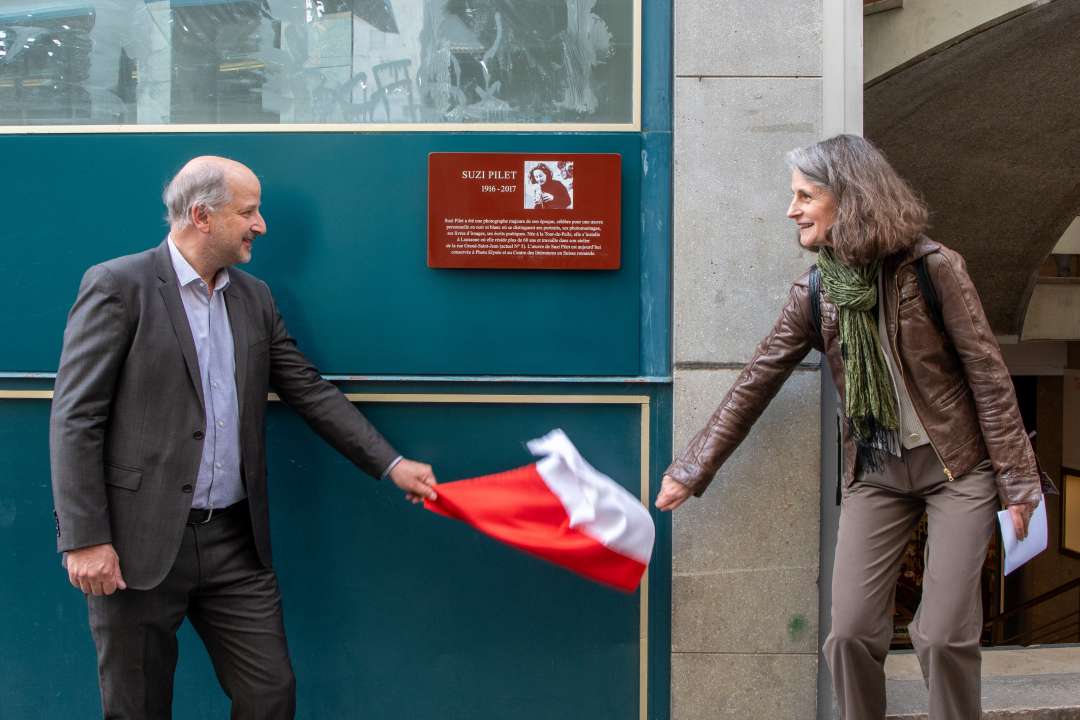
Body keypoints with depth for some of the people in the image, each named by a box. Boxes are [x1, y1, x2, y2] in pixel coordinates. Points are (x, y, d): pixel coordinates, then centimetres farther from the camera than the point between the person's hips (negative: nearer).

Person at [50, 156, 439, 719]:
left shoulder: (254, 297, 11)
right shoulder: (117, 286, -8)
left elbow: (310, 392, 12)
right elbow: (75, 418, -11)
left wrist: (391, 465, 4)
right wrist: (84, 540, -16)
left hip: (236, 543, 5)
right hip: (139, 544, -5)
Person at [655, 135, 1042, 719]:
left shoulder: (932, 268, -13)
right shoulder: (813, 293, -2)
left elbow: (987, 374, -9)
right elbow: (755, 383, 0)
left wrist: (1017, 482, -8)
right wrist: (692, 470, -1)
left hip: (957, 467, -3)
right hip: (875, 475, 3)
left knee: (943, 636, -6)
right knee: (850, 633, -2)